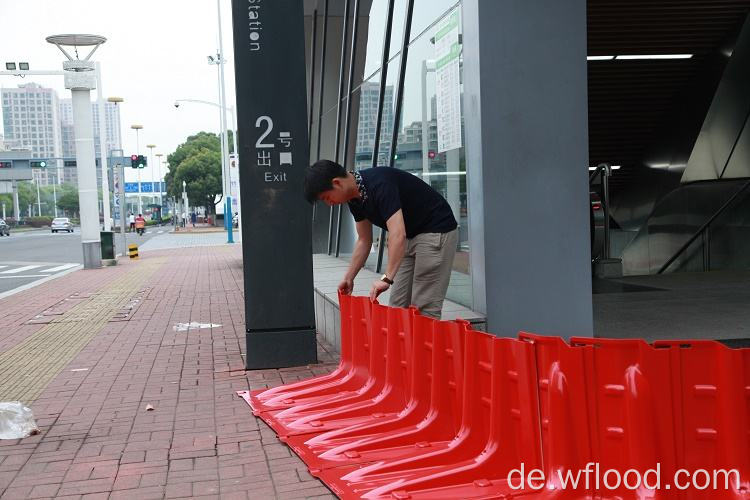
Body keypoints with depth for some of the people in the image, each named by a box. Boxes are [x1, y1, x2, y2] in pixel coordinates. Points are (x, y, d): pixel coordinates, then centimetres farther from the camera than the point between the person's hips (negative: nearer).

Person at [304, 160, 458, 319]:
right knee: (398, 305, 7)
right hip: (411, 236, 9)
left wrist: (386, 278, -42)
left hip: (436, 232, -9)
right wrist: (348, 278, 11)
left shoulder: (378, 184, -28)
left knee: (423, 307, -11)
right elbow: (364, 240, 12)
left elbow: (398, 235, -37)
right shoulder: (355, 198, 1)